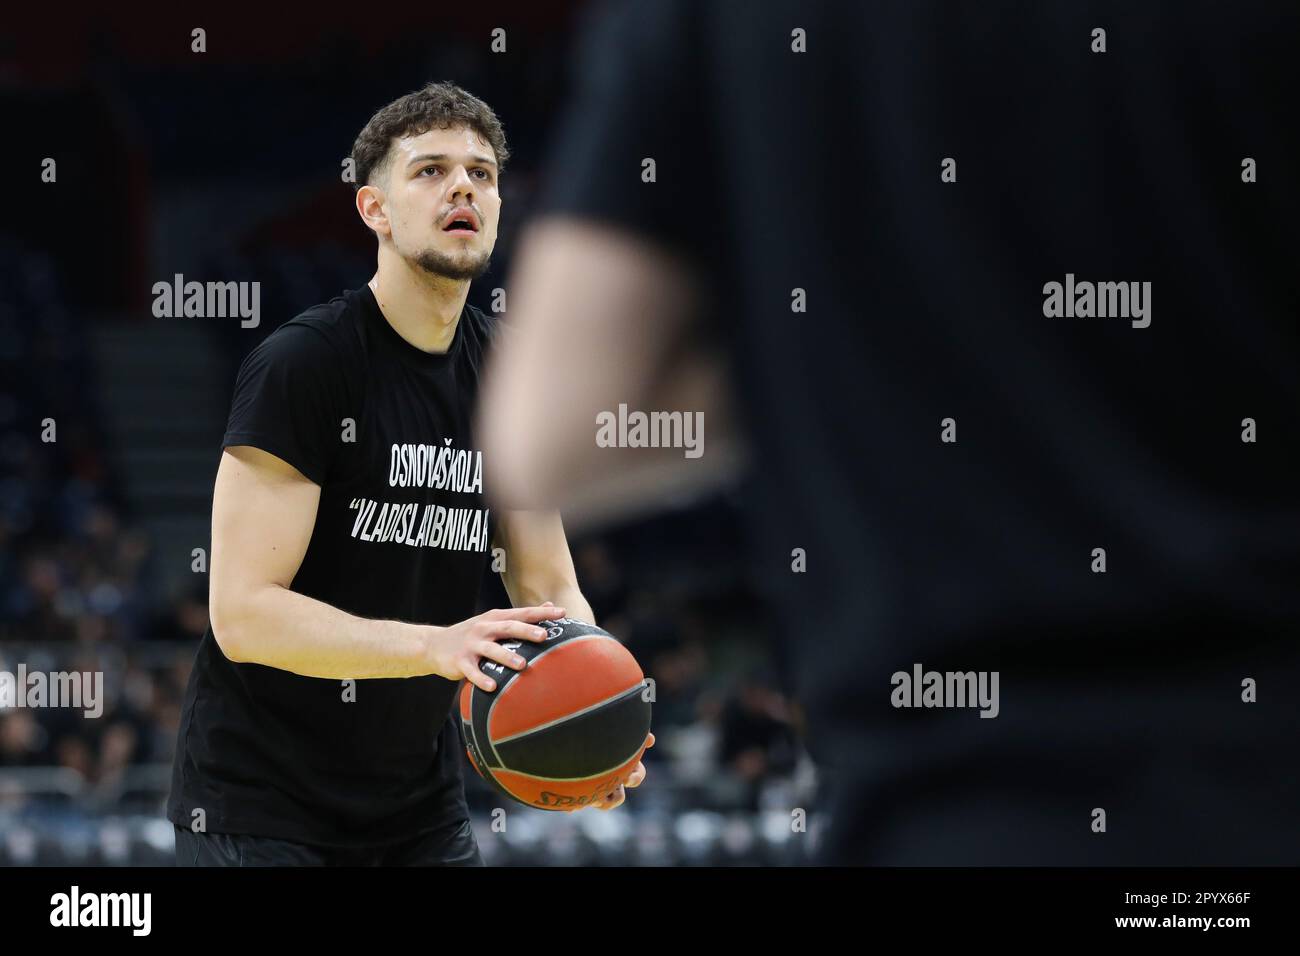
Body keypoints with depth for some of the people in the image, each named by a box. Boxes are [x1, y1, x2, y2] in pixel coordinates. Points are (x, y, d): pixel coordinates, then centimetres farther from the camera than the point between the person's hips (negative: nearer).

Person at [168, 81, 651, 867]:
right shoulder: (302, 363, -16)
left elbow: (549, 588, 5)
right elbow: (244, 611, -23)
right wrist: (436, 646, -36)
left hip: (421, 803, 6)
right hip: (263, 810, -6)